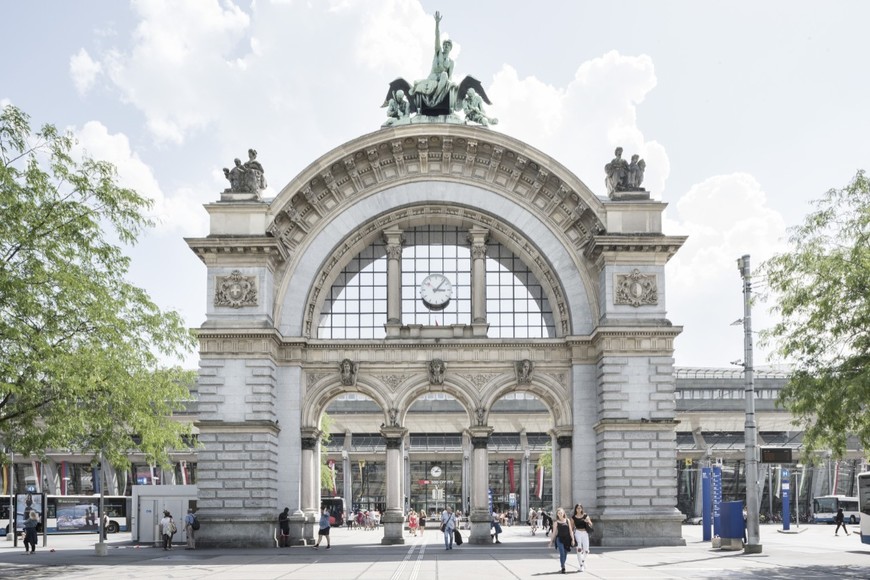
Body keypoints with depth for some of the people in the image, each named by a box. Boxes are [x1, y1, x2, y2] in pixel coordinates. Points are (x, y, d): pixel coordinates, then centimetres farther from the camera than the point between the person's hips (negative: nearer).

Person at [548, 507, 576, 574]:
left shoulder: (567, 520, 7)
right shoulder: (556, 522, 3)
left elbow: (570, 530, 6)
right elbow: (554, 532, 7)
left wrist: (572, 539, 0)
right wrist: (551, 541, 6)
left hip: (567, 539, 2)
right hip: (560, 539, -2)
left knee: (565, 554, 8)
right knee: (562, 553, -13)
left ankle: (563, 566, 23)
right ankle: (563, 567, -13)